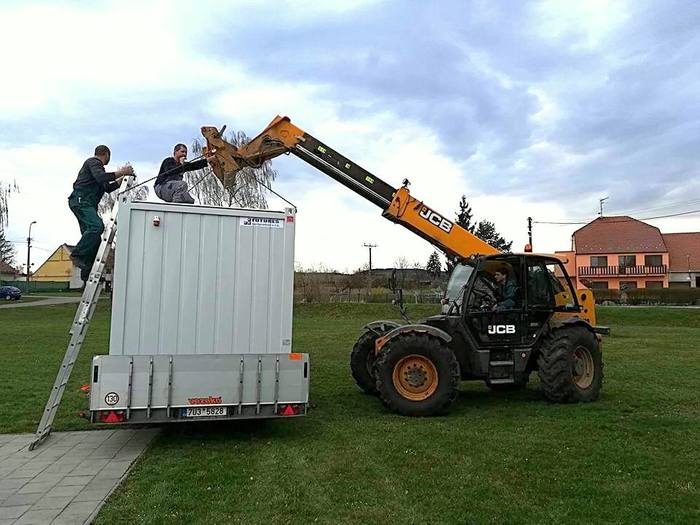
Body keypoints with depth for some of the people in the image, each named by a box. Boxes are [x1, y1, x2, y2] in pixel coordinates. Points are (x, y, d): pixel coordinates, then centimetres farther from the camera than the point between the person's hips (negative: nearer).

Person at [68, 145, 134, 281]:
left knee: (93, 237, 2)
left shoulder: (95, 164, 31)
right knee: (97, 226, -30)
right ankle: (77, 255, -28)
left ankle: (87, 274, -1)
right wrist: (120, 172, -19)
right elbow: (100, 177, -22)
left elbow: (107, 187, 34)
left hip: (87, 204, 10)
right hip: (81, 200, -10)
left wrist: (123, 178, 28)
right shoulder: (94, 162, 0)